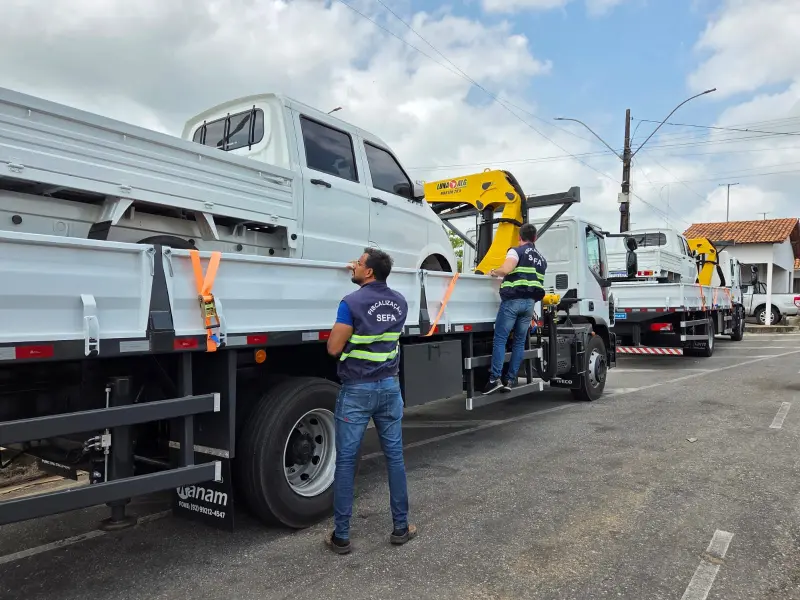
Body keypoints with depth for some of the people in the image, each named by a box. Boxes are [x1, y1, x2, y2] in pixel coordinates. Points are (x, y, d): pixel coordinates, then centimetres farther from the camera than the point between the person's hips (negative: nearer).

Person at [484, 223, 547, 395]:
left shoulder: (517, 251, -2)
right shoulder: (542, 259, 20)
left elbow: (506, 270, -19)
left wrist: (494, 272, 1)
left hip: (513, 300, -6)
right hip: (530, 302, 6)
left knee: (500, 339, -6)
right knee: (519, 342, 8)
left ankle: (495, 379, -12)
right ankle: (510, 380, 6)